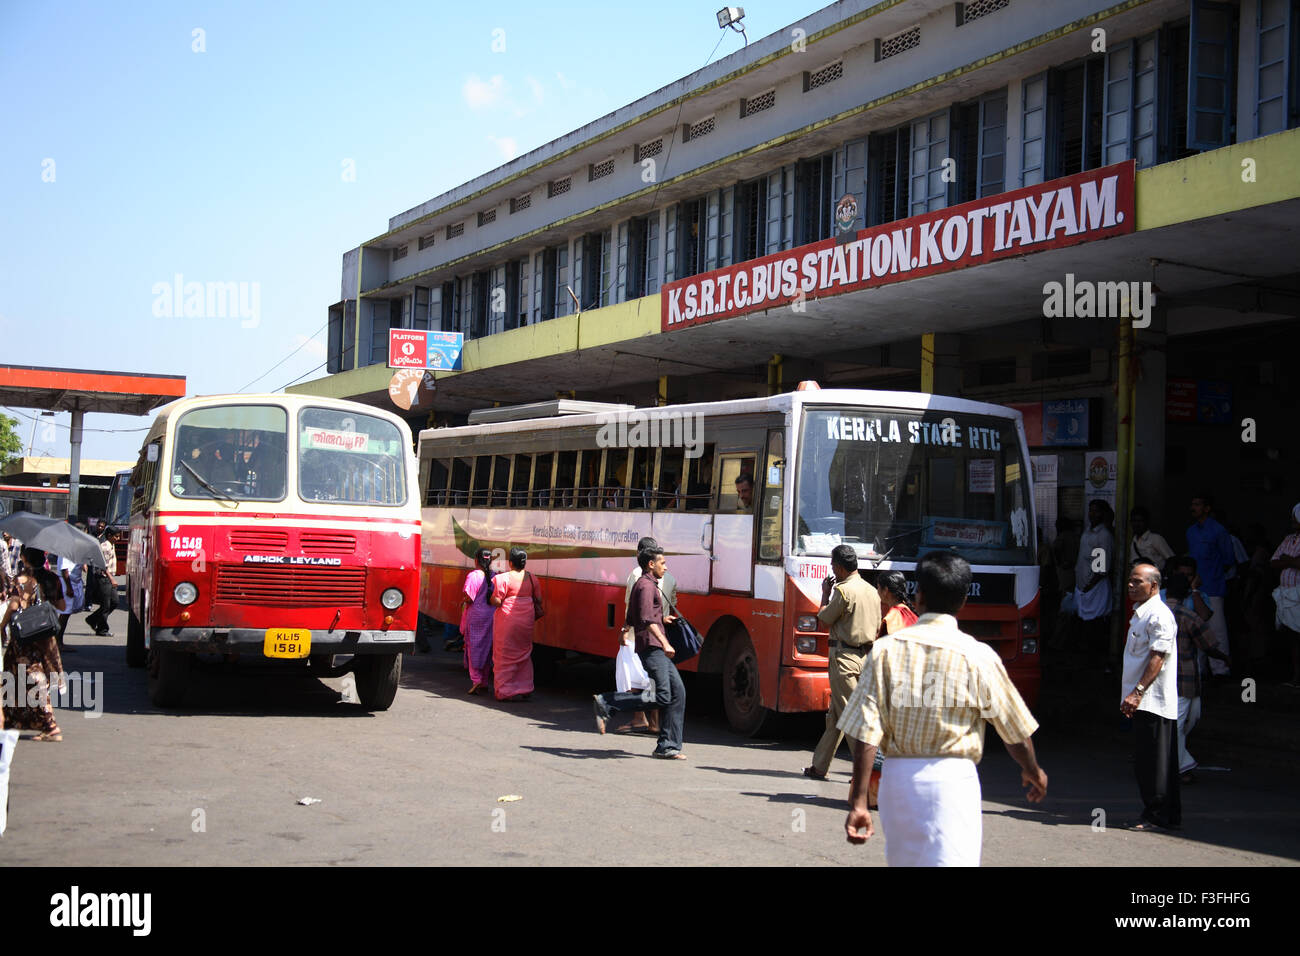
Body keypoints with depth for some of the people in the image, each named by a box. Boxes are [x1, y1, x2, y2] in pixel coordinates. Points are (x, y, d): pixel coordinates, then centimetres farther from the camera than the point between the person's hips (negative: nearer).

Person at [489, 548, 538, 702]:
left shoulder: (503, 578, -15)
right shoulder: (531, 578, 4)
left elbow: (496, 601, -16)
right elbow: (538, 599, 10)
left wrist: (492, 591, 3)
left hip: (508, 620, -5)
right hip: (526, 620, 5)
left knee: (506, 655, 4)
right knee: (524, 654, 16)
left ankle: (507, 690, 6)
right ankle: (526, 690, 18)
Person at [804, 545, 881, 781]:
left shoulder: (843, 590, -14)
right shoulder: (872, 591, 11)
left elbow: (824, 619, -4)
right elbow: (877, 630, 15)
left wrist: (825, 594, 10)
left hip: (844, 657, -8)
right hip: (866, 657, 8)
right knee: (835, 715, 15)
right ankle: (819, 766, 22)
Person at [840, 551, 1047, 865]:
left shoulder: (886, 650, -3)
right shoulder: (977, 657, -7)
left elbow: (866, 735, -7)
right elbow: (1015, 731, 3)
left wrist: (858, 803, -3)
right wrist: (1033, 771, 23)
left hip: (898, 778, 3)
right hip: (951, 780, -3)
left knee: (903, 859, 21)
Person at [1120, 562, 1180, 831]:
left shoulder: (1159, 615, -13)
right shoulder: (1140, 613, 19)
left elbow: (1158, 658, -20)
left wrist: (1137, 692, -25)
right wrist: (1131, 696, 21)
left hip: (1153, 699, -10)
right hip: (1143, 702, 10)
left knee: (1154, 760, -6)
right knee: (1145, 761, 12)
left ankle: (1158, 816, -2)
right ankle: (1161, 815, 18)